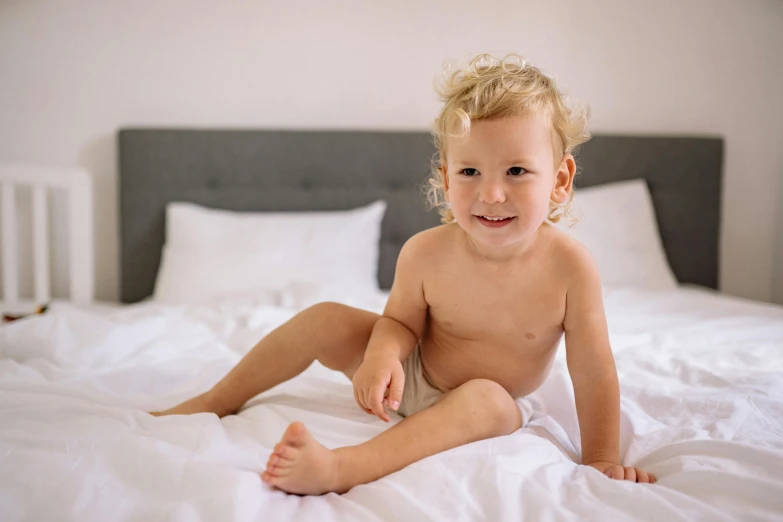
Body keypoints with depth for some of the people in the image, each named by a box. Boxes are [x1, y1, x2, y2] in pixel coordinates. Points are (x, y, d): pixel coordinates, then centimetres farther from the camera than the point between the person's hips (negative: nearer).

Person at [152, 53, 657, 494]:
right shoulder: (426, 253, -21)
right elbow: (401, 319, -5)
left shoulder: (569, 266, -26)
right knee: (326, 320, -12)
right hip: (410, 375, 3)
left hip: (488, 400, -2)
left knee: (488, 401, -36)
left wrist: (601, 460, -14)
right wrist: (383, 355, -28)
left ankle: (339, 469, -48)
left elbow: (593, 372, -18)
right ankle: (215, 402, 5)